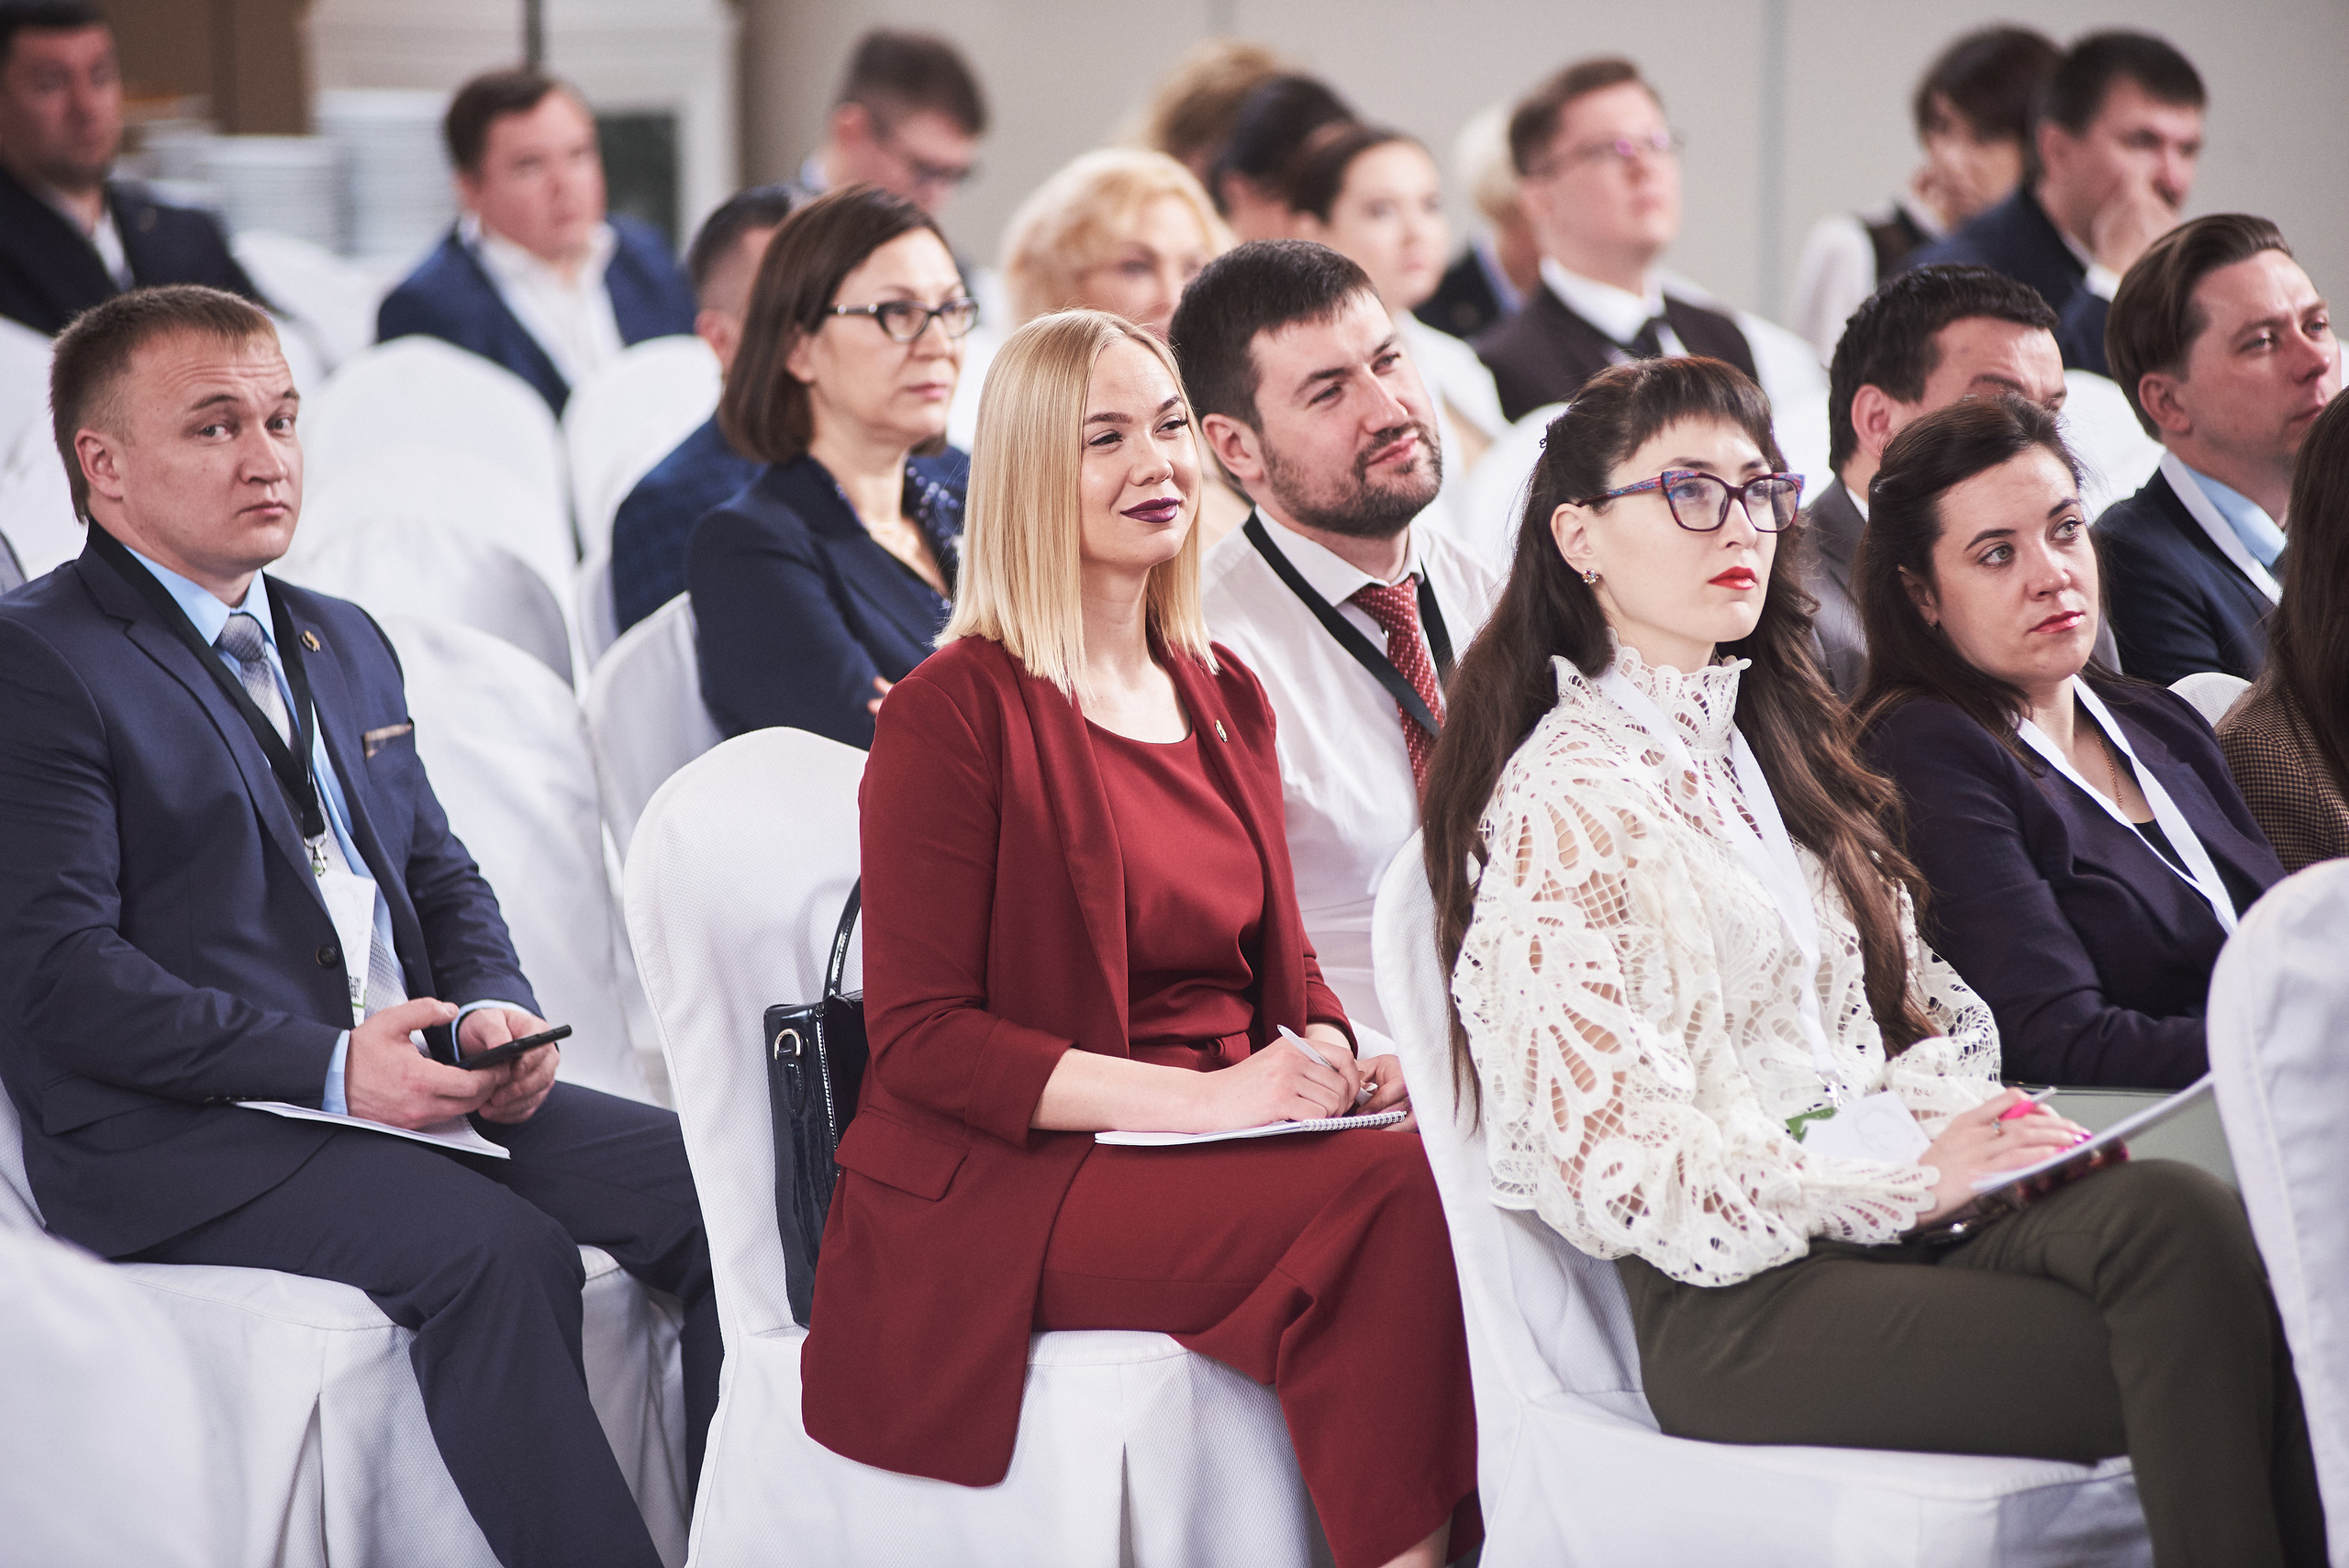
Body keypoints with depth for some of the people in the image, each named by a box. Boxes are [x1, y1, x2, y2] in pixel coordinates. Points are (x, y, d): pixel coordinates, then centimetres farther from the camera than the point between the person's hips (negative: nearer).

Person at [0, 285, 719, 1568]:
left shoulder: (342, 644, 22)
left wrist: (491, 1008, -1)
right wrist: (327, 1064, -21)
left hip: (409, 1081, 7)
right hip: (176, 1133, -7)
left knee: (715, 1190, -14)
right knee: (499, 1248, -31)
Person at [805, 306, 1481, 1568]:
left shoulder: (1223, 699, 18)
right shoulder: (957, 713, -5)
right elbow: (918, 1036, -10)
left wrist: (1333, 1060, -3)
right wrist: (1198, 1095, -19)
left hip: (1213, 1152, 7)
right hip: (1006, 1181, -6)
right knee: (1393, 1202, -30)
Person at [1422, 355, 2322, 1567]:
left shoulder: (1772, 742, 23)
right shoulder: (1561, 801, -3)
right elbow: (1611, 1162, -10)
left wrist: (1948, 1114, -3)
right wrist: (1904, 1176, -13)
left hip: (1899, 1211, 7)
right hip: (1732, 1307, -7)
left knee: (2179, 1215, -27)